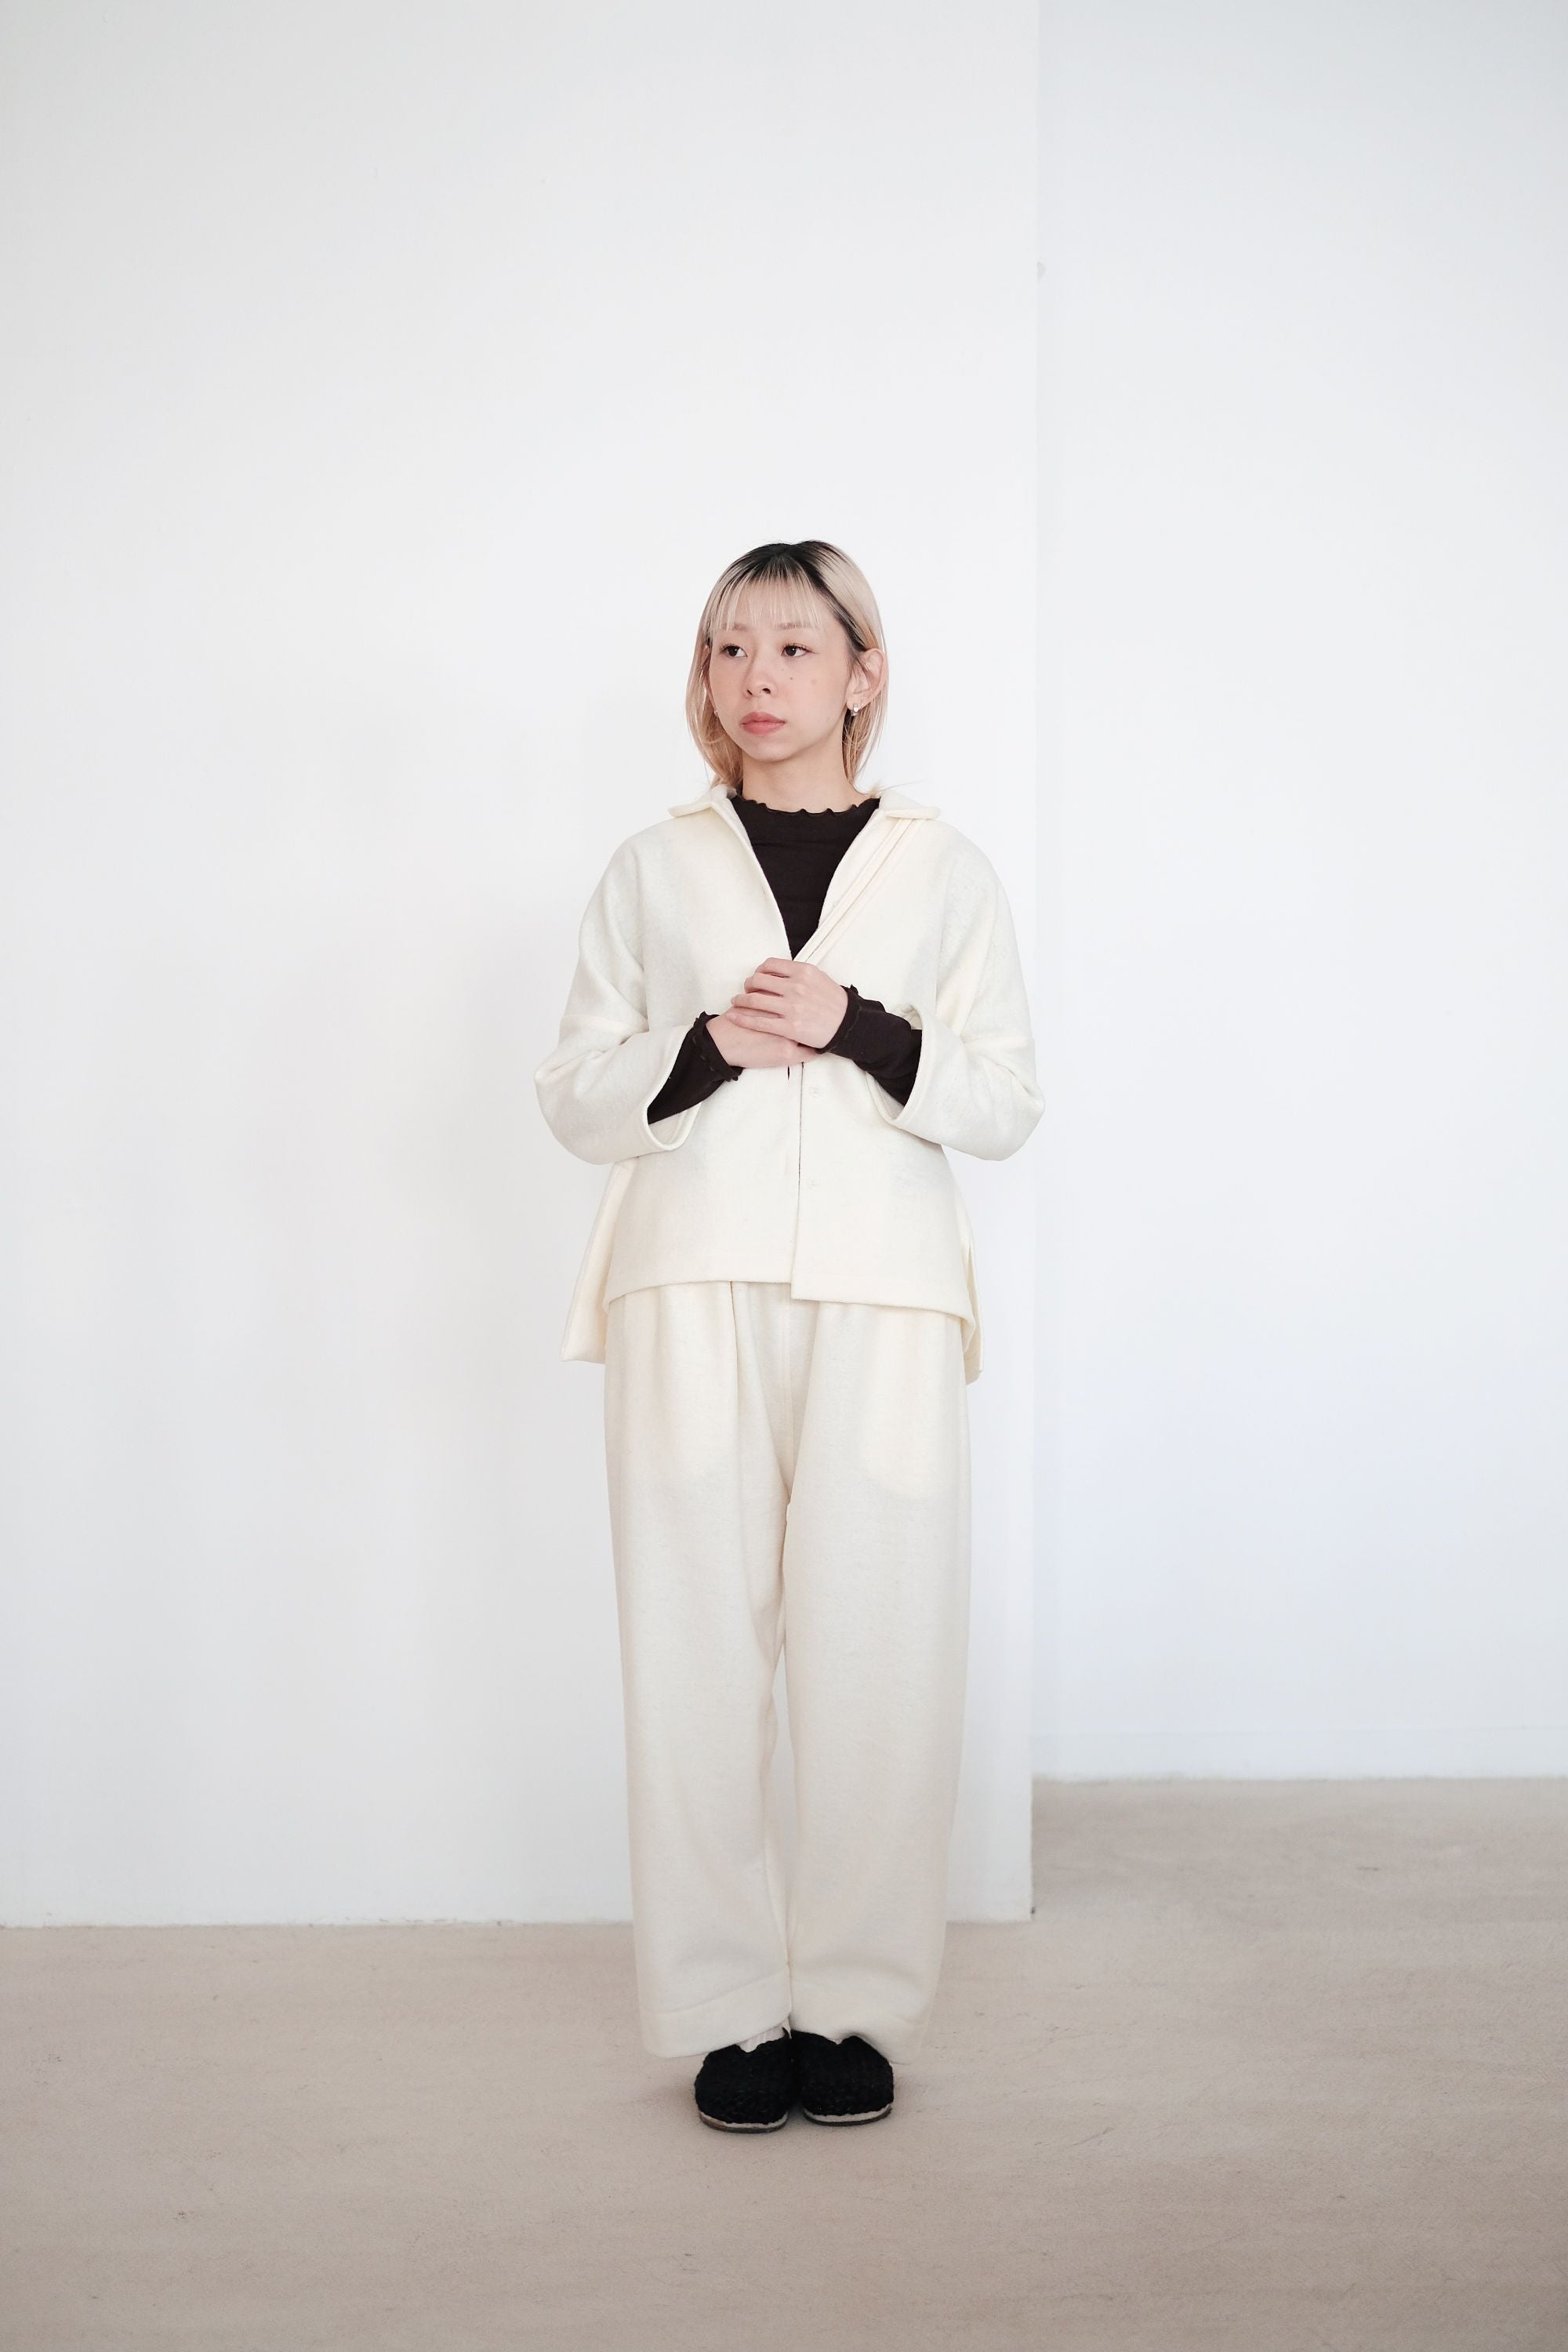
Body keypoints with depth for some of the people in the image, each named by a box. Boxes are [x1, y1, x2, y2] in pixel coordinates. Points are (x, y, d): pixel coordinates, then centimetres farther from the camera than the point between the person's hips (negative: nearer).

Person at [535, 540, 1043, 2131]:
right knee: (696, 1641, -2)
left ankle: (857, 2002, 9)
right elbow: (574, 1101, 11)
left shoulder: (945, 870, 11)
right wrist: (710, 1046, -8)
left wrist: (855, 1029, -9)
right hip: (692, 1286, 1)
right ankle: (725, 2009, 9)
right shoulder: (652, 870, 13)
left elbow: (1006, 1105, 7)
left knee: (878, 1647, -5)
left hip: (882, 1295, 0)